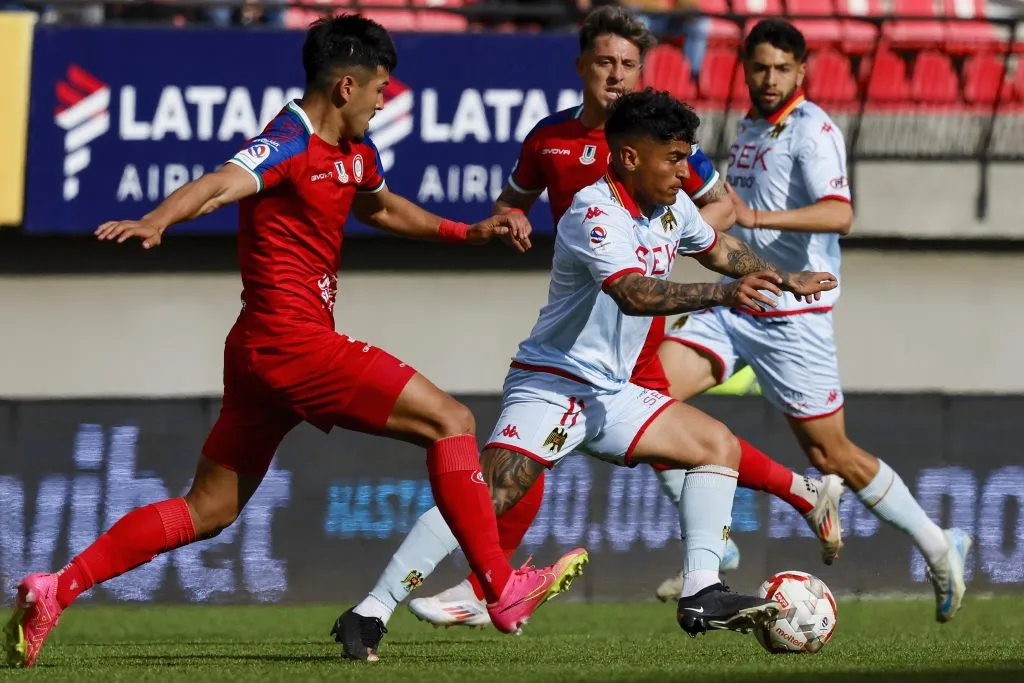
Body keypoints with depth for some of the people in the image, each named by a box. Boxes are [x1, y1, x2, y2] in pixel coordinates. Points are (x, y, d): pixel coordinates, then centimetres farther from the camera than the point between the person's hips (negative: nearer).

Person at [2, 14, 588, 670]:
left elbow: (380, 206, 37)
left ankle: (53, 591, 6)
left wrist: (469, 231, 29)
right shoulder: (291, 143, -14)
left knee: (207, 512, 10)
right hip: (295, 341, -10)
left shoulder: (356, 150, 15)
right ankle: (504, 591, -4)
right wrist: (155, 222, -52)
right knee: (451, 421, -6)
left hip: (260, 349, 10)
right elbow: (221, 184, -32)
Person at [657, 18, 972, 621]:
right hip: (734, 306, 7)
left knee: (831, 455, -1)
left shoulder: (812, 131, -13)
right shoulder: (750, 129, 13)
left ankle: (940, 548, 17)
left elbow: (838, 213, -31)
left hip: (793, 317, -7)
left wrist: (755, 215, -41)